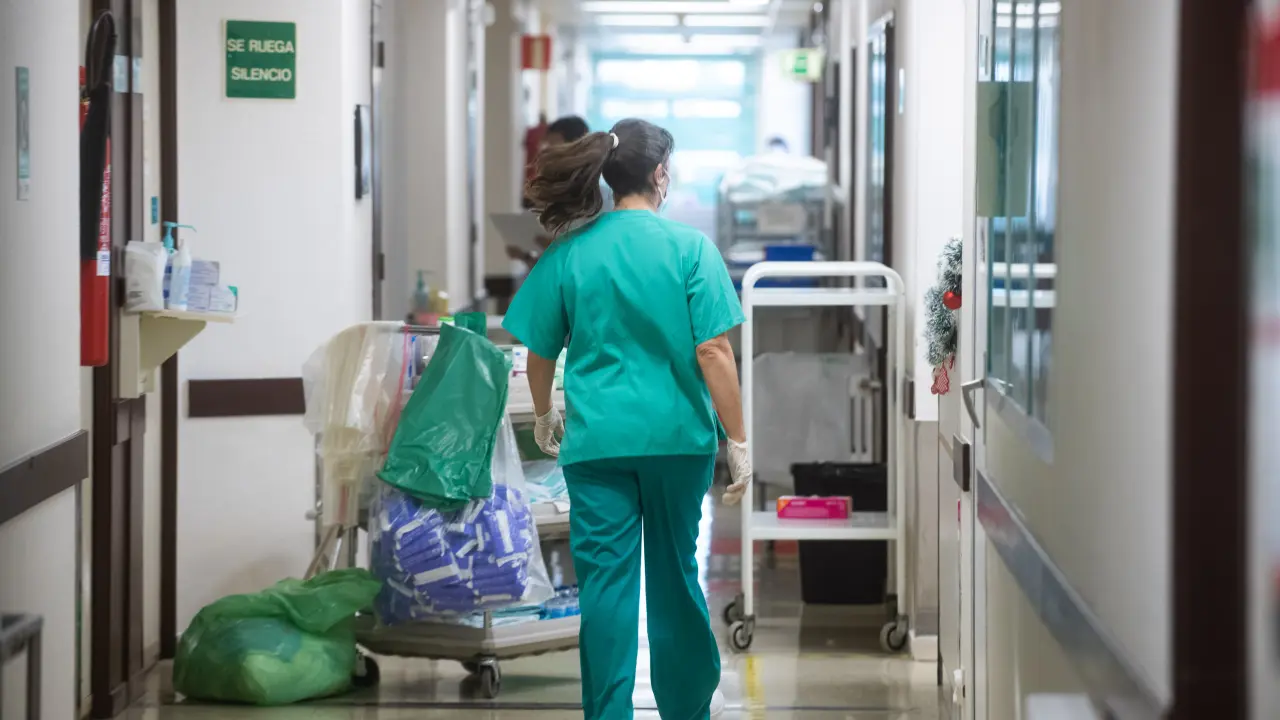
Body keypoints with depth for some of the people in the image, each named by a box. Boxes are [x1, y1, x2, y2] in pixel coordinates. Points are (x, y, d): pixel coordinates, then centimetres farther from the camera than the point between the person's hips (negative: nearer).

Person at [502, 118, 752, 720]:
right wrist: (737, 441, -5)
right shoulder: (690, 248, -6)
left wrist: (543, 415, 26)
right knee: (675, 573, 16)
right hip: (678, 437, 0)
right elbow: (713, 353, -11)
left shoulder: (568, 253, 0)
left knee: (605, 583, 2)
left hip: (596, 439, 0)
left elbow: (539, 352, 7)